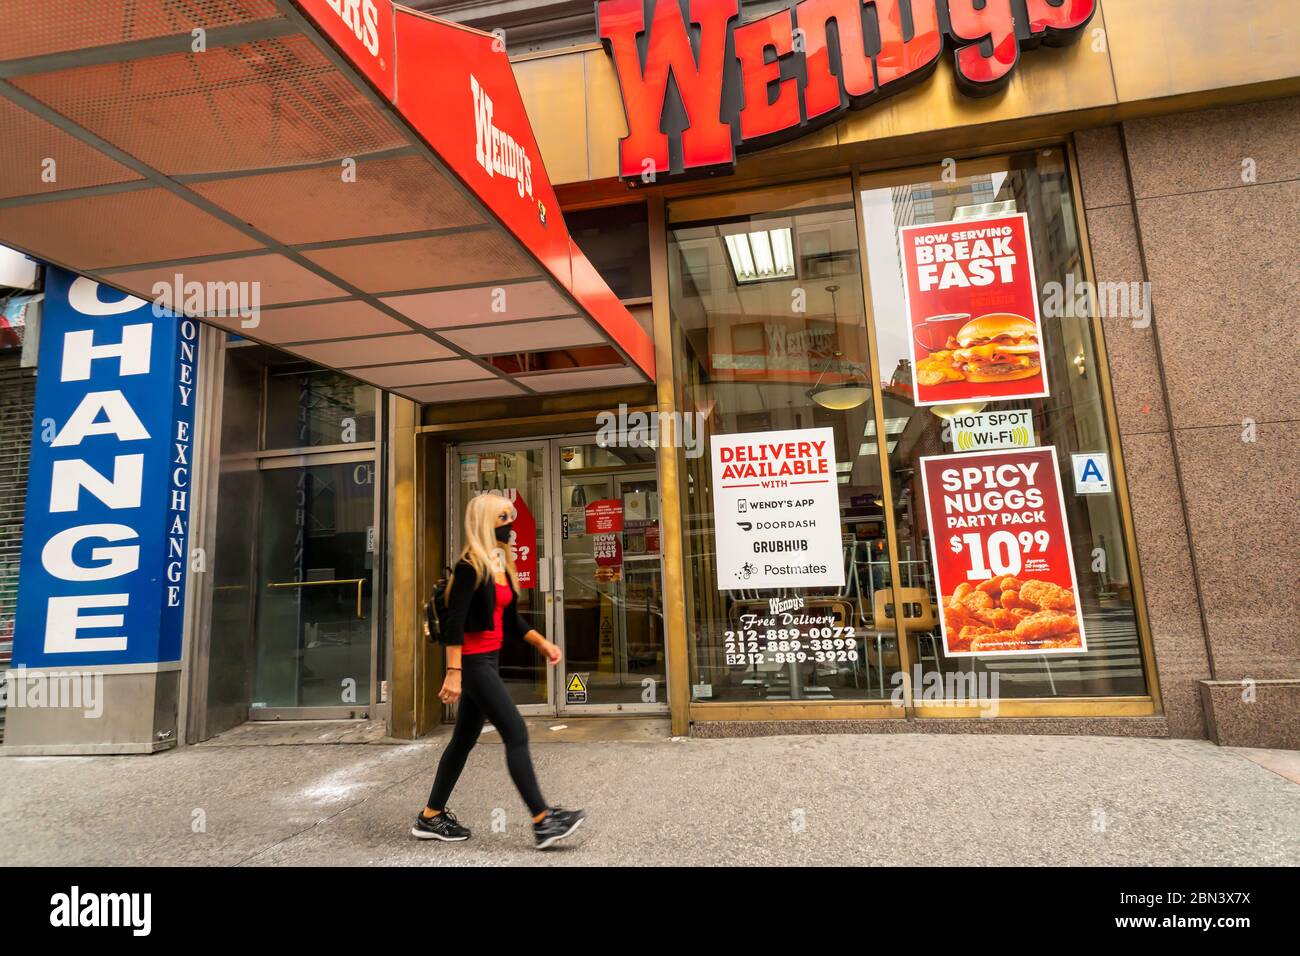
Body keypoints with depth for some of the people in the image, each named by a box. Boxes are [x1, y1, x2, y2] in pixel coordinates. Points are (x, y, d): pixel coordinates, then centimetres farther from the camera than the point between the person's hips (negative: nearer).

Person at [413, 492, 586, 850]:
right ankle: (542, 821, -2)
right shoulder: (470, 567, -15)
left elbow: (511, 619, 17)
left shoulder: (501, 565, 11)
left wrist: (541, 642, 8)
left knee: (465, 739, 15)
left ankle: (431, 817, 28)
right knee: (516, 734, -8)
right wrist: (454, 673, -22)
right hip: (473, 662, -9)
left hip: (490, 660, 9)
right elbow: (454, 622, -19)